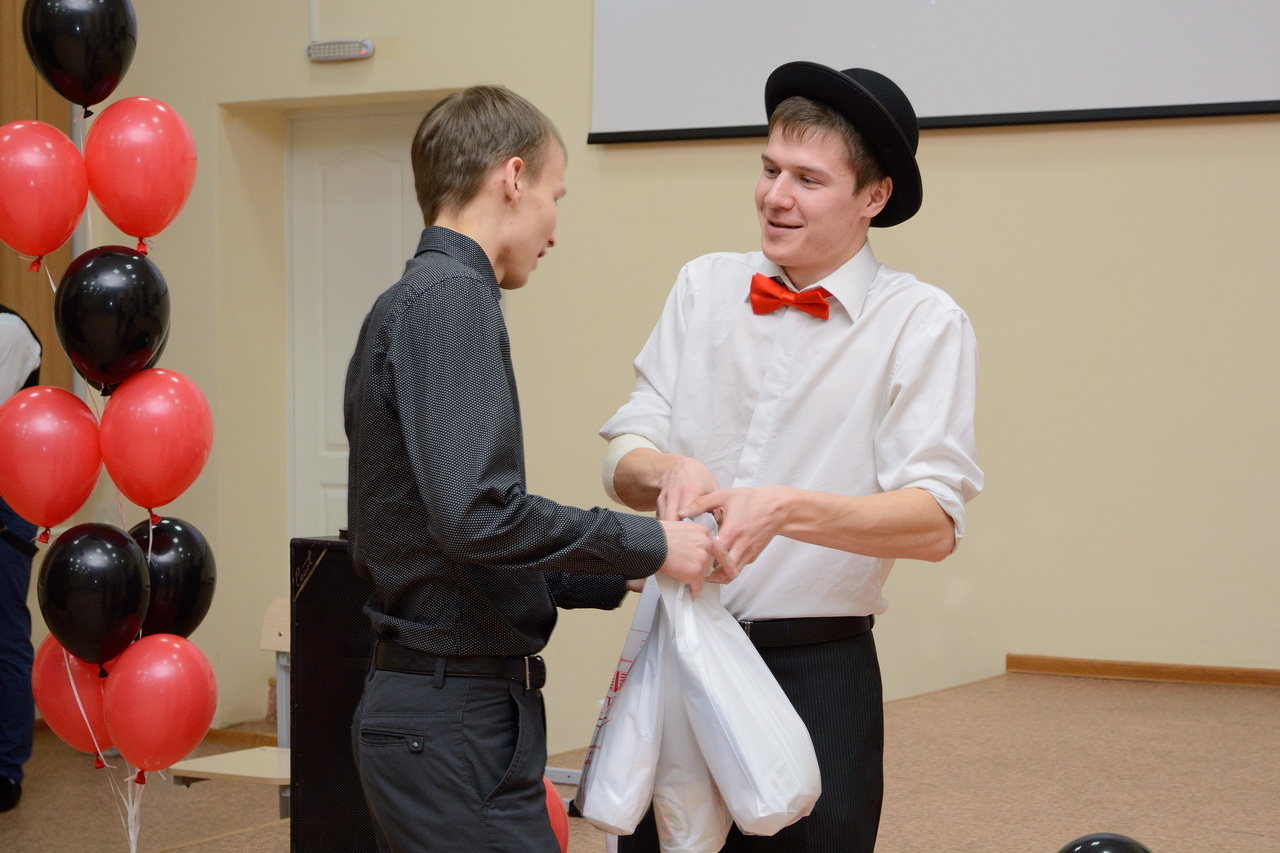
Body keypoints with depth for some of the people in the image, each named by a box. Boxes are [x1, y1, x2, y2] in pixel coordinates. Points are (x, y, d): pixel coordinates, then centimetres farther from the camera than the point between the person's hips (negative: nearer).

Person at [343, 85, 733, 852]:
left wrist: (619, 576, 17)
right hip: (456, 719, -10)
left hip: (434, 708, 10)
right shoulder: (452, 300, -12)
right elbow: (474, 512, -25)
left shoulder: (409, 304, 17)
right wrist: (646, 545, -14)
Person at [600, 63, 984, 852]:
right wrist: (669, 471, -20)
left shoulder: (922, 325, -5)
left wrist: (788, 508, -29)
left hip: (815, 669, -3)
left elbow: (936, 523, -14)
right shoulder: (703, 287, 7)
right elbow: (623, 461, 3)